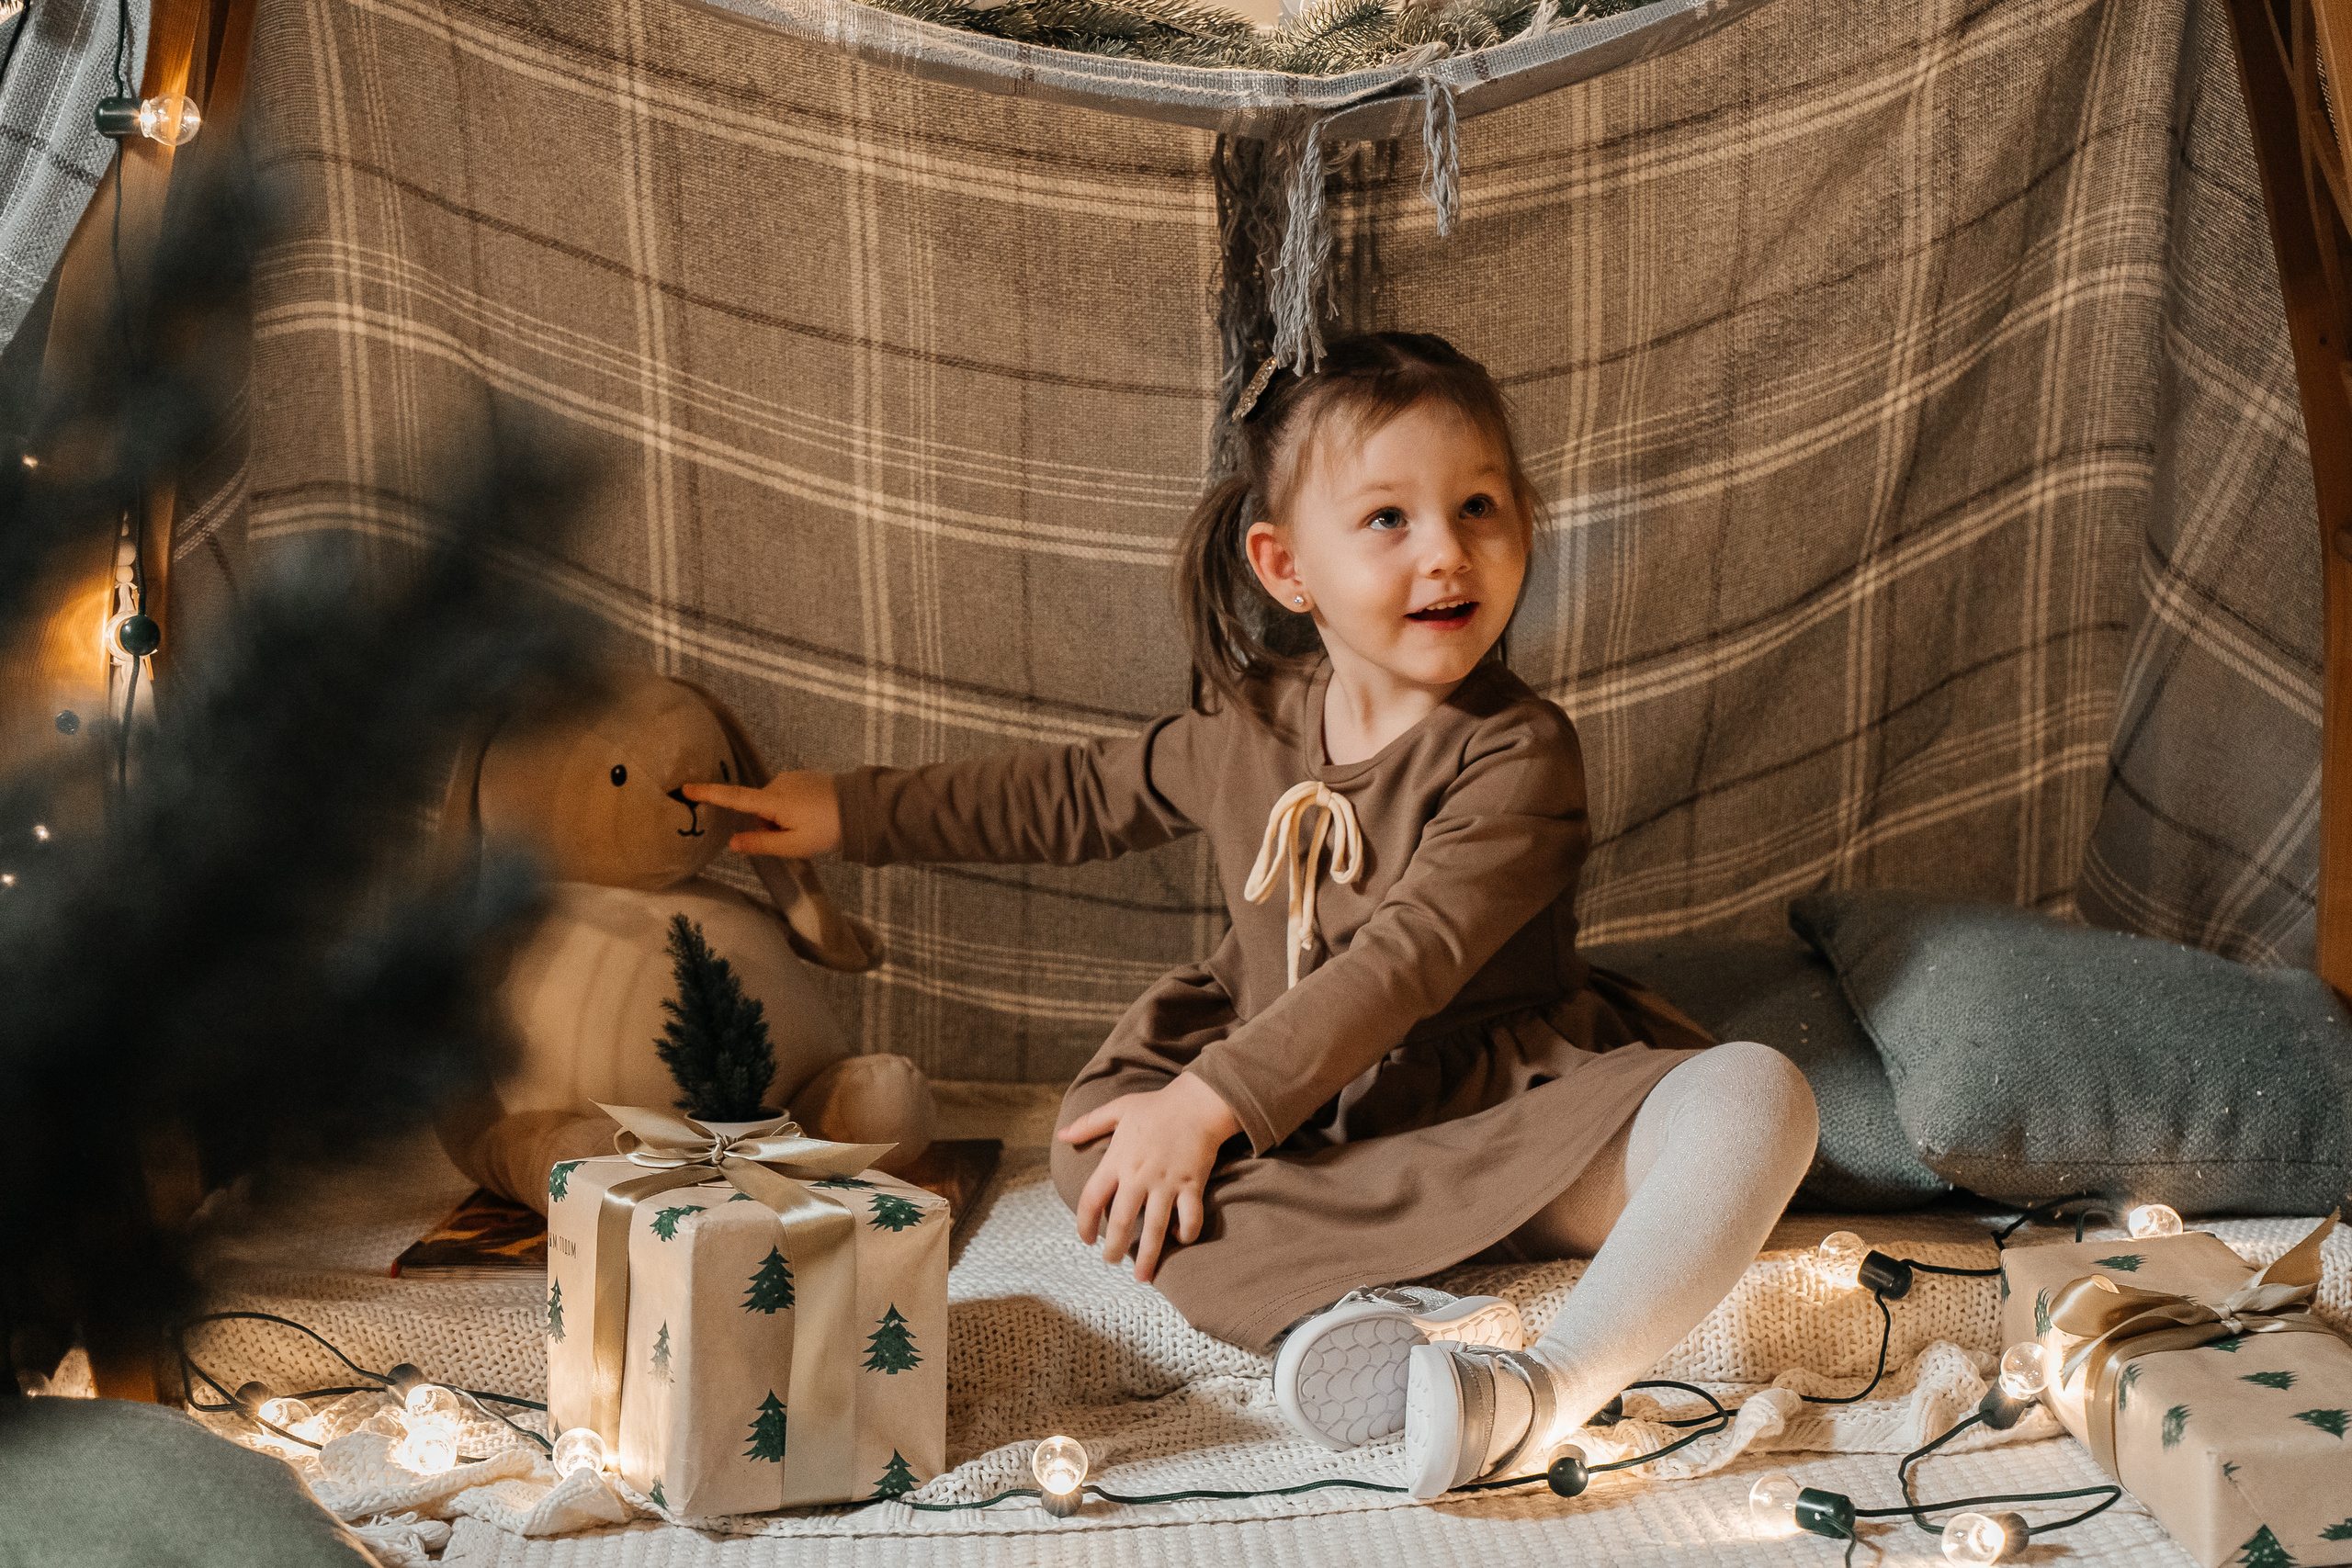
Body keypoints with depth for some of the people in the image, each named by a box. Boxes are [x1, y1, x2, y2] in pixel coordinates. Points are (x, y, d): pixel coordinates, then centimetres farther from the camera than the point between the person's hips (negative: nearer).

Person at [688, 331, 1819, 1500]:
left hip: (1505, 1122, -4)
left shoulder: (1518, 756, -15)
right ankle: (1352, 1315, -38)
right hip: (1308, 1131, 4)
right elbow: (1075, 797, 18)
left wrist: (1212, 1101, -33)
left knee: (1752, 1096, -30)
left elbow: (1402, 965, -25)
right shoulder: (1251, 726, 2)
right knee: (1097, 1132, -20)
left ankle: (1548, 1384, -47)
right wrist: (851, 810, 21)